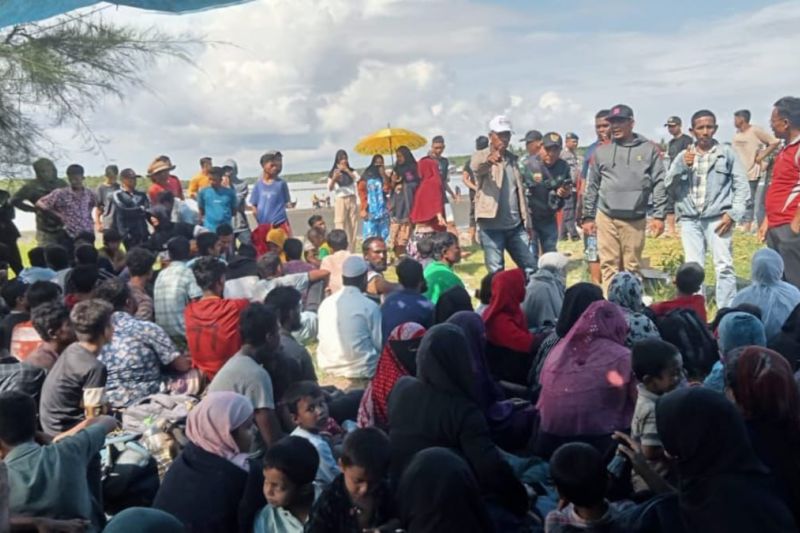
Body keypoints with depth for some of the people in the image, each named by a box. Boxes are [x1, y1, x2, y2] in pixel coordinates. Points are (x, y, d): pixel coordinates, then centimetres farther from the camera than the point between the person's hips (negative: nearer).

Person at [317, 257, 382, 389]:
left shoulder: (326, 303, 3)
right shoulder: (370, 306, -12)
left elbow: (322, 338, 11)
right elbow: (380, 343, -7)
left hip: (329, 366, 6)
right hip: (361, 369, -6)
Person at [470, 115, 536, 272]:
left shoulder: (513, 159, 16)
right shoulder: (481, 156, -3)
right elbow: (476, 167, -29)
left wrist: (526, 220, 15)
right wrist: (488, 160, -53)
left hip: (515, 225, 6)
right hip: (492, 225, -5)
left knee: (530, 268, 8)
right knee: (496, 273, 0)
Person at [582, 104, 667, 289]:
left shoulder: (649, 150, 4)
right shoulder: (601, 151, 9)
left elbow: (659, 185, 3)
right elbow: (592, 187, 11)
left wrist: (659, 215, -4)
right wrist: (588, 216, 9)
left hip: (635, 219, -1)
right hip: (606, 218, 1)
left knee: (632, 267, 6)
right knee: (609, 266, 1)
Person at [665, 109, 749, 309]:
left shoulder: (727, 153, 6)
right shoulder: (683, 156, 13)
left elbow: (742, 186, 3)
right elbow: (668, 186, 7)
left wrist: (733, 214, -7)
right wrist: (682, 166, -9)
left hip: (718, 218, -2)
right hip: (690, 220, 3)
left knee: (724, 267, -5)